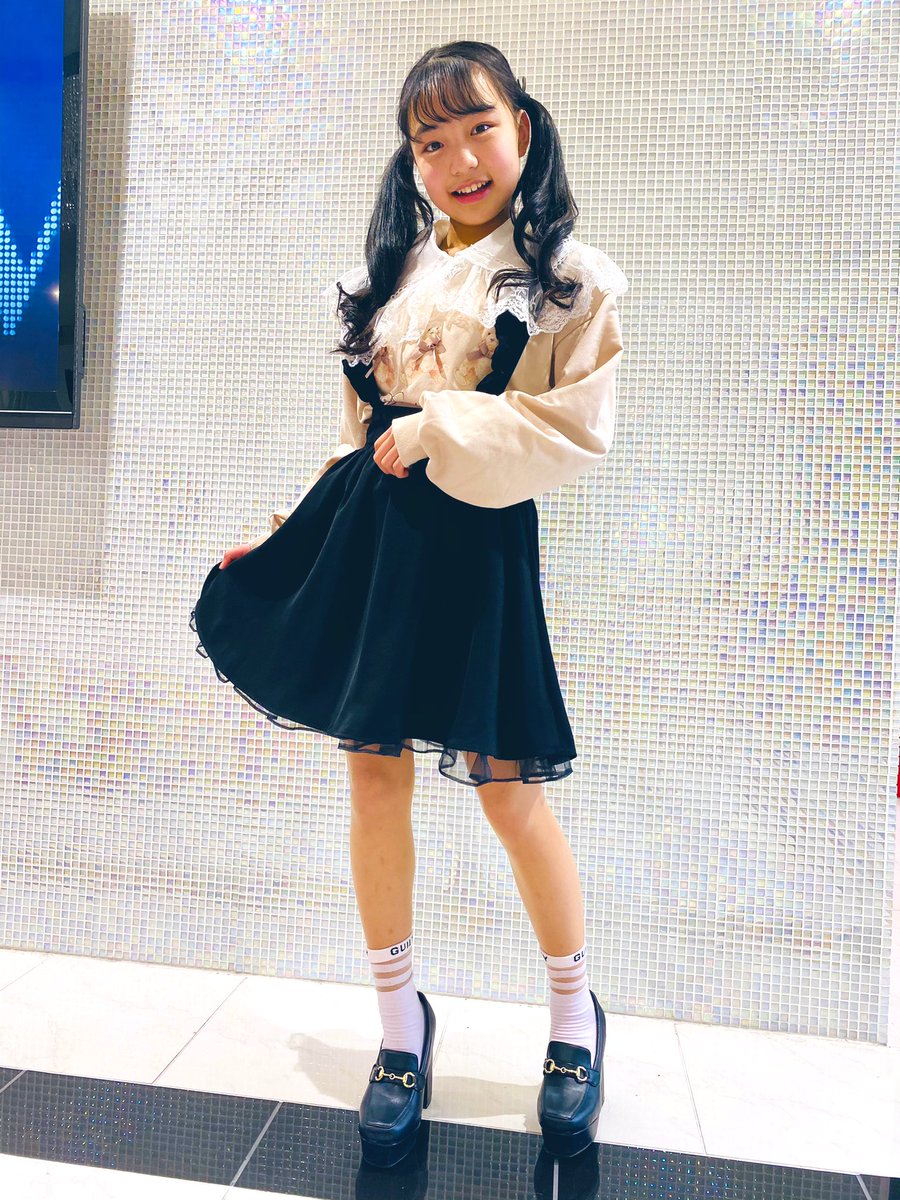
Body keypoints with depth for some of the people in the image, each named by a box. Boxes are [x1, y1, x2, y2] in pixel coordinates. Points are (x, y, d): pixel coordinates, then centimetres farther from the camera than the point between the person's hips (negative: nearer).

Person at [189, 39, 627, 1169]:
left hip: (477, 545, -5)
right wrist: (293, 526, 14)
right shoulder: (394, 272, 16)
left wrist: (437, 430, -13)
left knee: (504, 785, -1)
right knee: (374, 772, 5)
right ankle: (401, 1025, 27)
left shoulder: (570, 278, 2)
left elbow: (579, 430, -9)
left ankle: (575, 1016, 29)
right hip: (364, 532, 5)